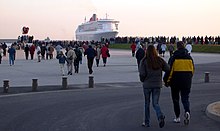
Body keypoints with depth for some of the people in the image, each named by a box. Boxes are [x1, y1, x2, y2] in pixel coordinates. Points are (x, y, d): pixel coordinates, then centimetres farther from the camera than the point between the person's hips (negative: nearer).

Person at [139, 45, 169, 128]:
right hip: (157, 85, 2)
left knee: (147, 103, 13)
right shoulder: (160, 60, -1)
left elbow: (142, 73, -14)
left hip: (147, 84, -2)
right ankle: (160, 116, -19)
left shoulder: (144, 61, -9)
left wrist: (142, 80, 6)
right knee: (155, 103, 8)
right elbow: (168, 69, -4)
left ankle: (147, 122, 20)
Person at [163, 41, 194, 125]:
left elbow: (169, 70, -10)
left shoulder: (173, 58, -9)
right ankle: (187, 111, -20)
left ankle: (177, 117, 16)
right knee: (185, 98, 8)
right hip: (187, 82, 3)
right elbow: (192, 70, 10)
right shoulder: (189, 58, 4)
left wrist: (167, 81, -1)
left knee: (175, 99, 11)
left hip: (176, 81, -2)